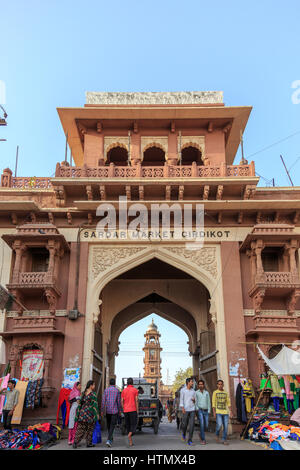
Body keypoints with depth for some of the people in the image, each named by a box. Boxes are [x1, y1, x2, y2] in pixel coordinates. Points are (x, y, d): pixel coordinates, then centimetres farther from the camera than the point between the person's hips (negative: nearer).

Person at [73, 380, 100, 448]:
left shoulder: (83, 393, 8)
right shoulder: (93, 394, -11)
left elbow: (80, 404, 10)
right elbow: (95, 404, -13)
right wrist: (97, 414, -8)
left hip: (82, 412, 5)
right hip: (90, 414, -5)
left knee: (80, 429, 8)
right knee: (89, 429, 10)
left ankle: (75, 442, -4)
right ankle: (89, 443, 15)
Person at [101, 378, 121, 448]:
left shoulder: (106, 390, 0)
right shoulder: (117, 391, -3)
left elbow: (103, 401, -4)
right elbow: (119, 402, -2)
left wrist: (102, 411, 1)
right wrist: (119, 410, 10)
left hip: (107, 411, 2)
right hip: (115, 411, -2)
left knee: (109, 425, 19)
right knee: (112, 426, -3)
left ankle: (111, 438, 34)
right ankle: (108, 440, -19)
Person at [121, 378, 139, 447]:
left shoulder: (124, 390, 7)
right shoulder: (135, 390, -2)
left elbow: (122, 401, 4)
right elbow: (136, 400, -8)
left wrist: (124, 410, 13)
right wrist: (137, 410, -3)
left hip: (126, 410, 3)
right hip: (133, 410, -3)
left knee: (128, 425, 10)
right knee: (133, 424, 4)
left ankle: (130, 442, 8)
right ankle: (129, 435, -25)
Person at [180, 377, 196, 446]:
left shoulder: (193, 391, 10)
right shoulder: (182, 390, -2)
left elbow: (195, 401, 16)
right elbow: (181, 400, -5)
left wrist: (194, 400, -9)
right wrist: (182, 408, -18)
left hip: (192, 409, 2)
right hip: (185, 410, -2)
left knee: (191, 424, -9)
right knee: (185, 424, 5)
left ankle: (190, 440, -5)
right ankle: (183, 434, 37)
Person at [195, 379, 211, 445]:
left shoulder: (207, 393, 8)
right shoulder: (196, 393, 1)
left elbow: (208, 402, 8)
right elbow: (195, 402, -2)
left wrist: (209, 411, 1)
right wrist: (197, 409, -15)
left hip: (206, 411, 3)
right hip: (199, 410, -3)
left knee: (206, 425, 2)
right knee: (202, 424, -16)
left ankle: (201, 434, 31)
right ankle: (203, 439, -9)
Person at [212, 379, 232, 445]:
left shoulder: (226, 393, 12)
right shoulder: (215, 392, 3)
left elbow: (228, 402, 12)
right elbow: (213, 403, 1)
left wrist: (230, 411, 2)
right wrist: (214, 412, -6)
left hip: (225, 412, 3)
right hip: (218, 412, -3)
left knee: (226, 426, -1)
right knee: (219, 424, -14)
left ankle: (224, 440, 12)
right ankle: (217, 434, 14)